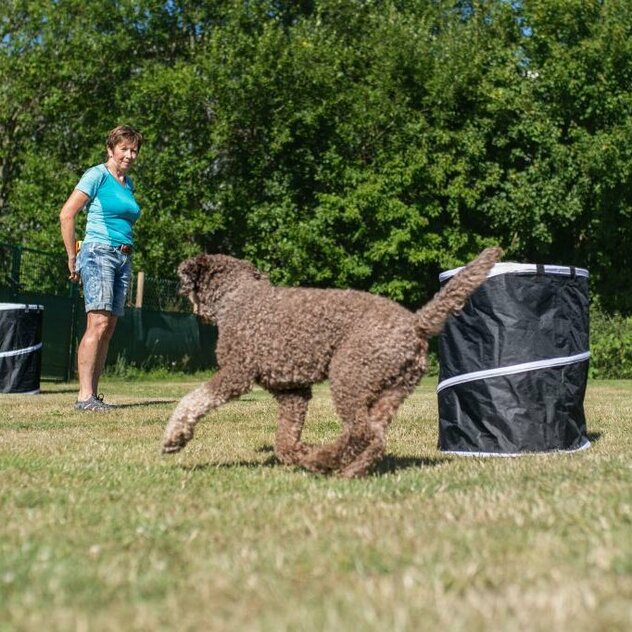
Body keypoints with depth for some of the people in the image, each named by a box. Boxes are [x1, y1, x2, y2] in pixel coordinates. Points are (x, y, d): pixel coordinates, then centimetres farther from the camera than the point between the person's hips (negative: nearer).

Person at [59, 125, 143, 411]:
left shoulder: (128, 183, 18)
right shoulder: (97, 175, -4)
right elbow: (66, 214, -9)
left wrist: (125, 253, 17)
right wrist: (72, 257, -6)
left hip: (124, 258, 8)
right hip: (98, 253, -7)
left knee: (108, 330, 4)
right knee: (98, 323, -17)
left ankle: (94, 394, 6)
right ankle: (84, 396, -18)